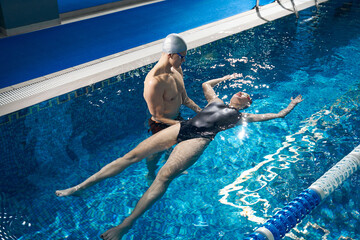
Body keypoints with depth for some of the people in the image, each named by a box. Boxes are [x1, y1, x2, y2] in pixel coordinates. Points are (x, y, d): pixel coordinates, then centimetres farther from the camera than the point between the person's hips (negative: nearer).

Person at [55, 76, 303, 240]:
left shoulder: (242, 116, 20)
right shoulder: (217, 102, 31)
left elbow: (276, 115, 24)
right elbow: (206, 83, 47)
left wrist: (290, 106, 37)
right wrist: (227, 77, 56)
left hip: (199, 138, -5)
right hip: (182, 127, 5)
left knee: (164, 176, -28)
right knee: (133, 155, -9)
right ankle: (79, 187, -8)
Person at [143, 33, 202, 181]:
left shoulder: (176, 69, -8)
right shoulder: (154, 82, -38)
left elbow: (184, 98, 4)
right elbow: (158, 117, -29)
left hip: (176, 119, 7)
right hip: (161, 126, -7)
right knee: (156, 152, 20)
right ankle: (151, 176, 51)